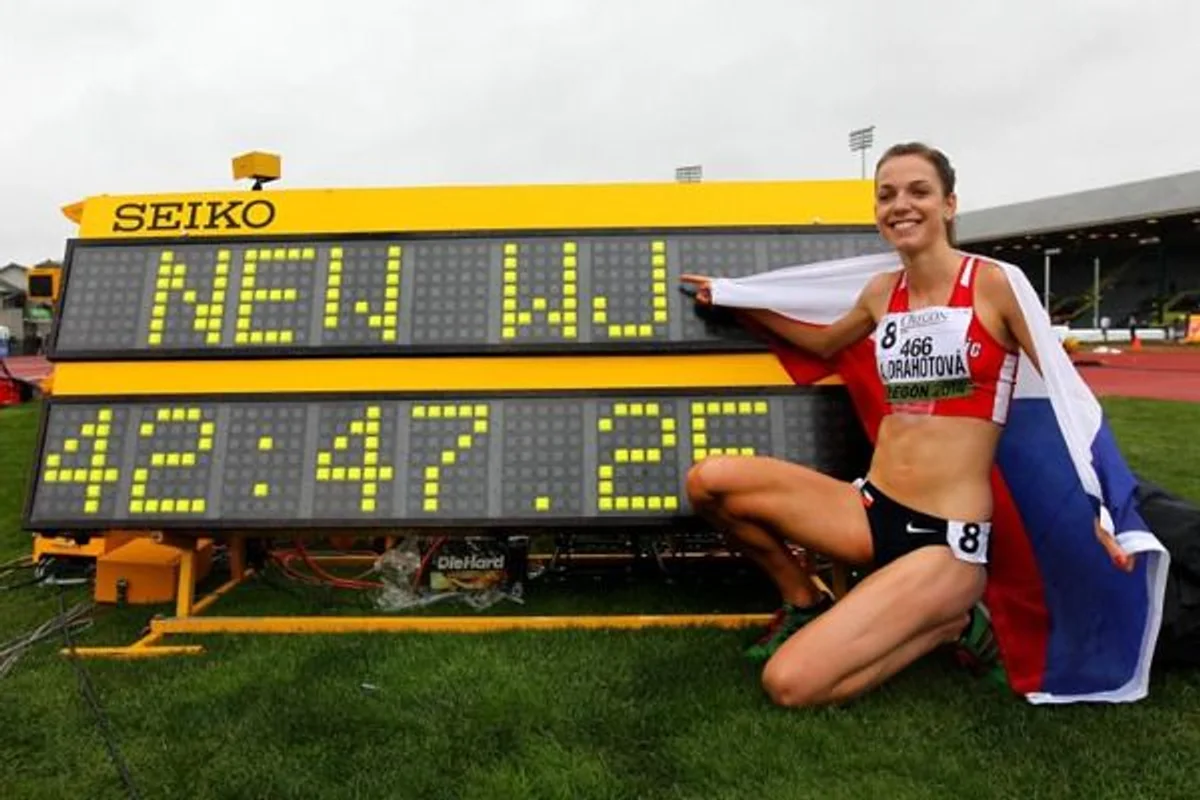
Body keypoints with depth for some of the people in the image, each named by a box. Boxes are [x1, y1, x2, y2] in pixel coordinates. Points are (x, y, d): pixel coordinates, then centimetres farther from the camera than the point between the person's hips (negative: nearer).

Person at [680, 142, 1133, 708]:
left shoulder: (995, 284, -6)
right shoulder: (881, 292, 9)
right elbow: (825, 344, 28)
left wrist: (1097, 515, -4)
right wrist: (735, 302, 26)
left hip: (949, 539, -5)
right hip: (870, 512, 5)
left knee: (790, 684, -19)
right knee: (710, 480, -15)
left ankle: (949, 622, 7)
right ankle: (805, 603, 9)